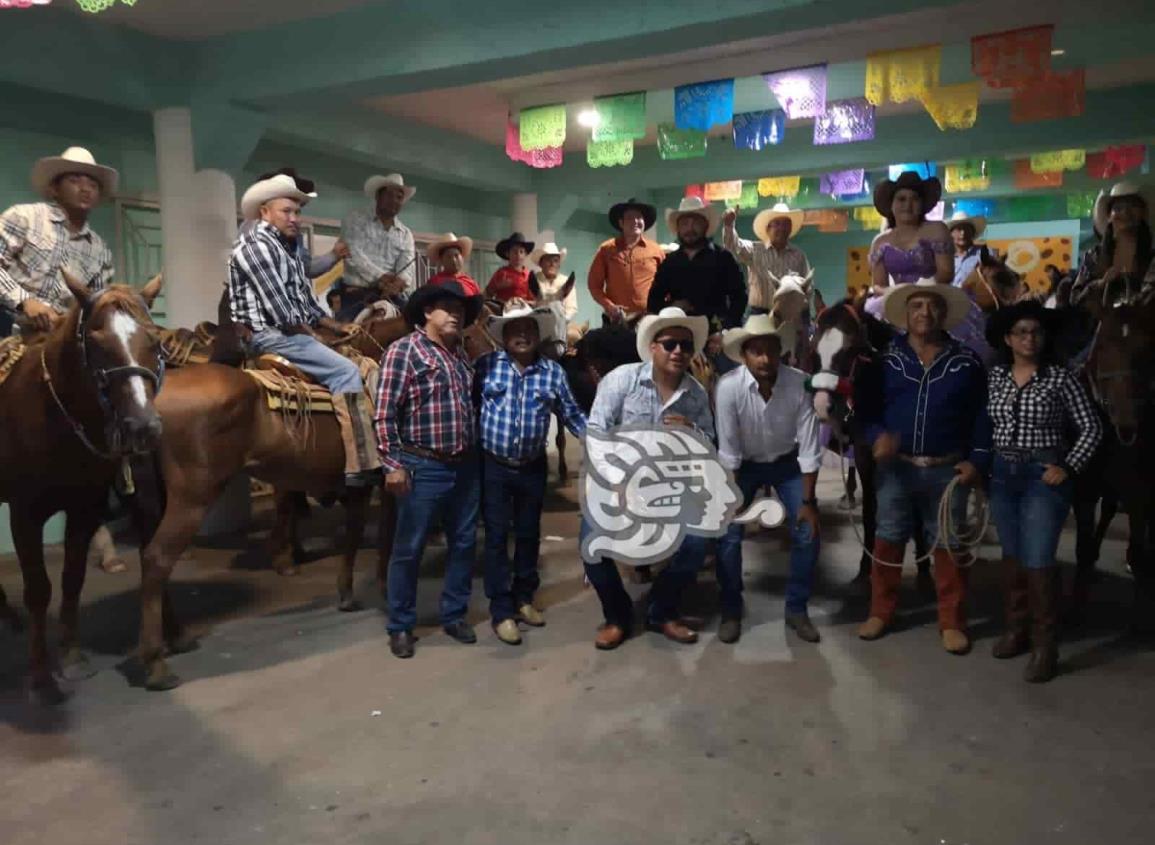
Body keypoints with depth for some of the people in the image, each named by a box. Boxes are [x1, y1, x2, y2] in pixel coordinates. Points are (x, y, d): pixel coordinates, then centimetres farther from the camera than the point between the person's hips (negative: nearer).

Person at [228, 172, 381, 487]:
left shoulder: (289, 246, 20)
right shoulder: (254, 243, -10)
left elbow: (304, 297, 22)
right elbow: (277, 305, -17)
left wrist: (336, 326, 12)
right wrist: (307, 331, -5)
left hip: (293, 331, 10)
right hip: (270, 334, -10)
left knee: (364, 365, 3)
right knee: (346, 372, -20)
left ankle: (378, 449, -2)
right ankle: (361, 467, -25)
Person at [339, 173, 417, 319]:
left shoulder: (406, 234, 18)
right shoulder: (356, 219, 8)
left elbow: (407, 267, 1)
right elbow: (353, 254, -8)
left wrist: (399, 282, -24)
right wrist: (380, 277, -24)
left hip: (394, 297, 3)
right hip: (358, 294, -3)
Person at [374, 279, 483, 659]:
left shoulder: (461, 356, 11)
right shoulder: (404, 350, -9)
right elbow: (384, 413, -13)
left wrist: (475, 455, 13)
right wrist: (393, 464, -16)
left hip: (465, 466, 7)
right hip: (424, 467, -7)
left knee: (464, 542, 13)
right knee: (409, 549, 4)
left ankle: (454, 615, 28)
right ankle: (400, 626, 18)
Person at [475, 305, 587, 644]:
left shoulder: (553, 371, 1)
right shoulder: (486, 365, -5)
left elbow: (572, 414, 4)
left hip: (533, 468, 3)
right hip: (493, 466, -2)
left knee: (529, 534, 14)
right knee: (497, 537, 2)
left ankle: (524, 598, 31)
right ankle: (501, 610, 11)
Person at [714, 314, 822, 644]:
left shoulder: (799, 383, -27)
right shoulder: (729, 387, -29)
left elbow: (809, 446, -19)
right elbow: (728, 451, -21)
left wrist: (807, 501, -16)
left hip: (787, 463, 1)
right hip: (745, 465, -1)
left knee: (808, 531, -5)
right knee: (728, 534, -9)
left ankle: (796, 609, 15)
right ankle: (731, 610, 12)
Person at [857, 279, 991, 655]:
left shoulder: (966, 362, 1)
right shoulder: (886, 358, 1)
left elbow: (981, 416, 4)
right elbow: (866, 405, 2)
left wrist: (977, 459, -4)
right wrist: (876, 435, -16)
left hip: (947, 470, 0)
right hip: (896, 467, 1)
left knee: (948, 546, 7)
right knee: (887, 540, 9)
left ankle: (952, 622, 20)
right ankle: (880, 612, 24)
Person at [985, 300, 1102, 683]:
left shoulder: (1060, 378, -7)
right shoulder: (995, 376, 4)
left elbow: (1091, 428, -4)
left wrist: (1069, 468, -10)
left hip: (1044, 475, -4)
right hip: (1003, 474, 4)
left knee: (1037, 559, -7)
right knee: (1012, 555, 13)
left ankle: (1045, 644, 4)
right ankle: (1016, 628, 26)